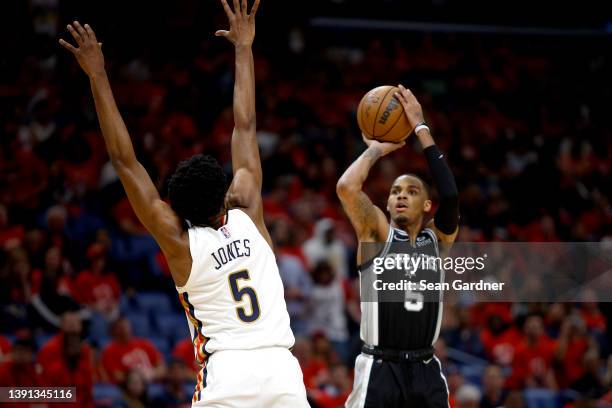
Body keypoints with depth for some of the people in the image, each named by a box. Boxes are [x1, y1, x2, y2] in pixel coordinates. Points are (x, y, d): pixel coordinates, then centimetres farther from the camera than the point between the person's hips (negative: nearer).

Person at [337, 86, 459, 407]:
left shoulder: (439, 238, 9)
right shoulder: (377, 233, 1)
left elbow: (450, 194, -10)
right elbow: (346, 187, -16)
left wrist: (421, 129, -9)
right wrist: (376, 151, 1)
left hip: (425, 371, 3)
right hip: (379, 369, -3)